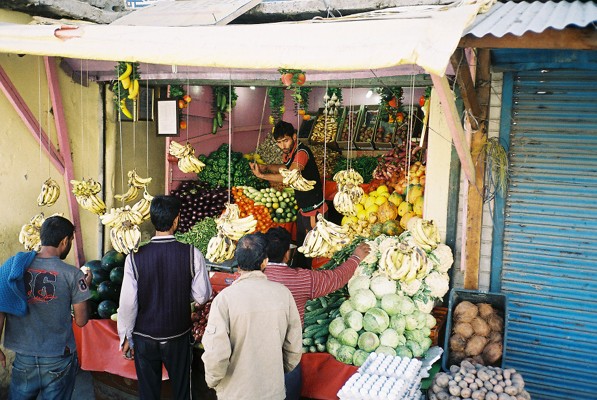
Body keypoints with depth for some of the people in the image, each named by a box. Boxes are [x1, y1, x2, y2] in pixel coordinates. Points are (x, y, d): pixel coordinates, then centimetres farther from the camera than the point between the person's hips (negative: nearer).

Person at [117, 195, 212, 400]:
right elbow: (202, 296, -10)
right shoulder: (192, 254, -16)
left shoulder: (135, 257, -15)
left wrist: (125, 337, 2)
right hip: (179, 337, 0)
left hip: (144, 338, 0)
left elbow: (128, 302, -12)